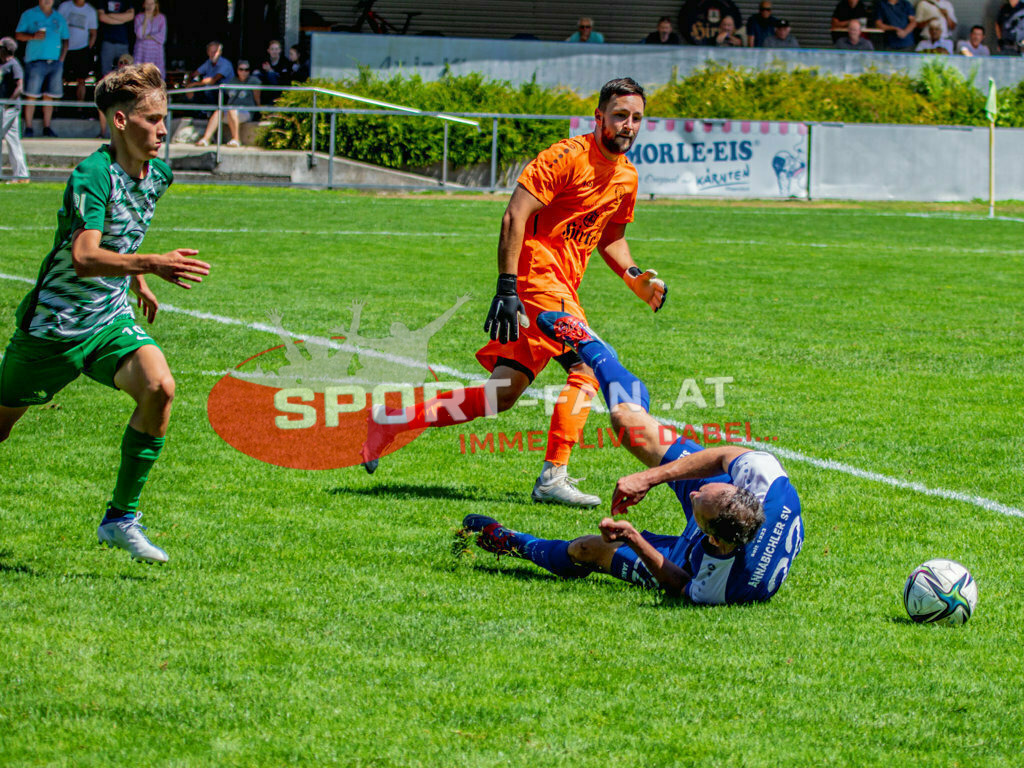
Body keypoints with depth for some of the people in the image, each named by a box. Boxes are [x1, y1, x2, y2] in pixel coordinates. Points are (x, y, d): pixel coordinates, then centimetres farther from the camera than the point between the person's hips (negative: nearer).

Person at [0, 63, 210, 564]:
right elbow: (84, 257, -36)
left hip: (110, 318, 5)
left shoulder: (158, 175, 3)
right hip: (52, 325, -5)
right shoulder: (93, 175, -23)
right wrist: (152, 265, -47)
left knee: (159, 387, -22)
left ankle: (121, 517, -13)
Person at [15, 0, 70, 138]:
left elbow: (65, 40, 19)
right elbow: (18, 35, 3)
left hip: (55, 61, 3)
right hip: (35, 60, -3)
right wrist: (33, 36, -16)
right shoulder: (29, 15, 6)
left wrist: (61, 59, 6)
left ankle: (47, 127, 8)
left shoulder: (59, 18, 16)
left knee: (49, 96, 3)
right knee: (32, 95, -7)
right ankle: (28, 127, -4)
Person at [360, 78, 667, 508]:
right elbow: (514, 218, -17)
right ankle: (553, 477, -19)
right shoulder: (567, 157, -12)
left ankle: (393, 421, 9)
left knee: (503, 394, 3)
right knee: (587, 366, -20)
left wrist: (632, 275, 10)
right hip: (537, 274, -9)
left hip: (562, 287, 9)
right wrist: (507, 288, -24)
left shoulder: (627, 177, 14)